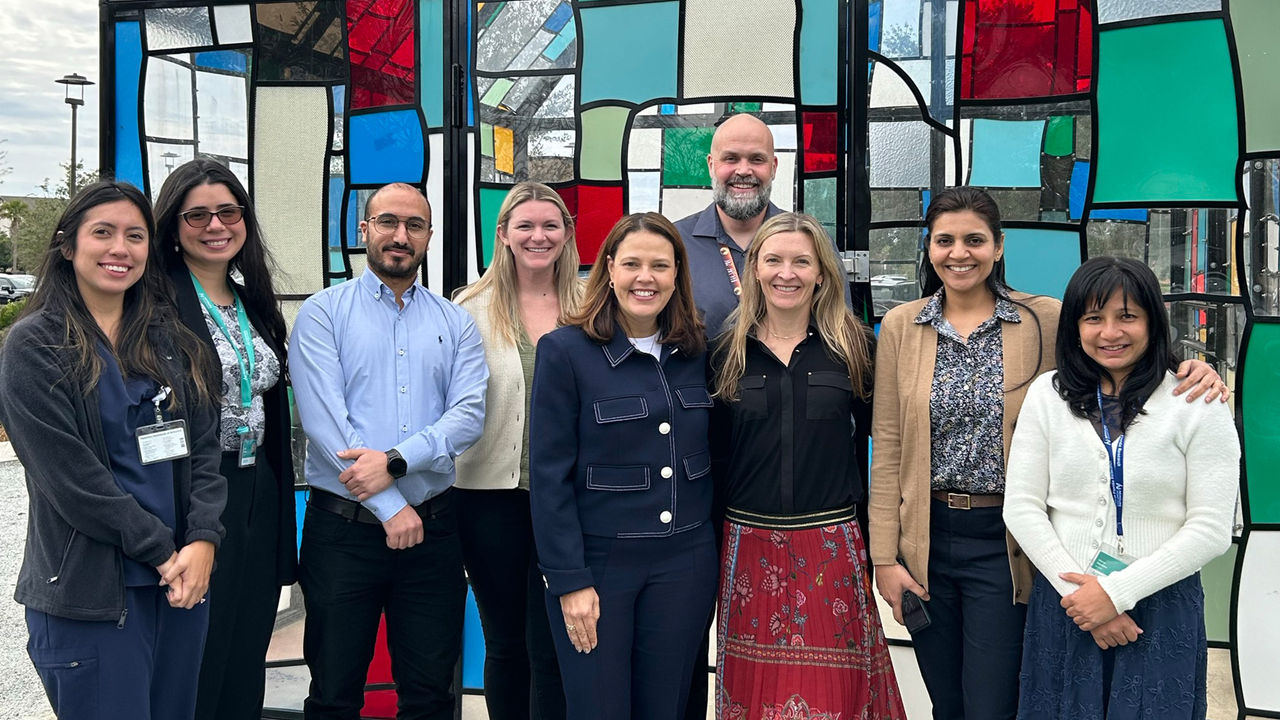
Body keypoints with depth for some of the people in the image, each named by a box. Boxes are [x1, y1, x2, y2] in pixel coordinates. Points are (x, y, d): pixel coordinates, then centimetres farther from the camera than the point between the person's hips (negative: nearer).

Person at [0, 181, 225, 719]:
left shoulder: (172, 341, 10)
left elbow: (204, 447, 6)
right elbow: (70, 474, -12)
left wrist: (202, 542, -9)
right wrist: (162, 550, -12)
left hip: (184, 580, 5)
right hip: (90, 592, -5)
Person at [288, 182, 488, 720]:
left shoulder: (455, 323, 9)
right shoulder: (324, 312, 0)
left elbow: (468, 414, -5)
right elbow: (323, 419, -10)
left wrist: (395, 462, -20)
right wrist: (389, 506, -14)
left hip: (432, 528, 2)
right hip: (344, 527, -2)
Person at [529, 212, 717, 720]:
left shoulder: (697, 352, 5)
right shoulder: (565, 351, -8)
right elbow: (549, 476, -10)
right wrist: (569, 580, -12)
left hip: (685, 564, 4)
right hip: (599, 563, -4)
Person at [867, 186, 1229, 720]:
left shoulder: (1045, 320, -4)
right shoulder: (901, 326, 1)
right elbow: (887, 448, 1)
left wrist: (1190, 370, -20)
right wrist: (885, 555, -2)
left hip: (1005, 542, -2)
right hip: (926, 537, 2)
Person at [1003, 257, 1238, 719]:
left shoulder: (1198, 403, -5)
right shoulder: (1048, 394, 2)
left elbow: (1211, 529, -8)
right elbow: (1022, 507, -1)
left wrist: (1118, 592, -13)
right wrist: (1077, 590, -10)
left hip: (1162, 608, -2)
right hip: (1063, 607, 2)